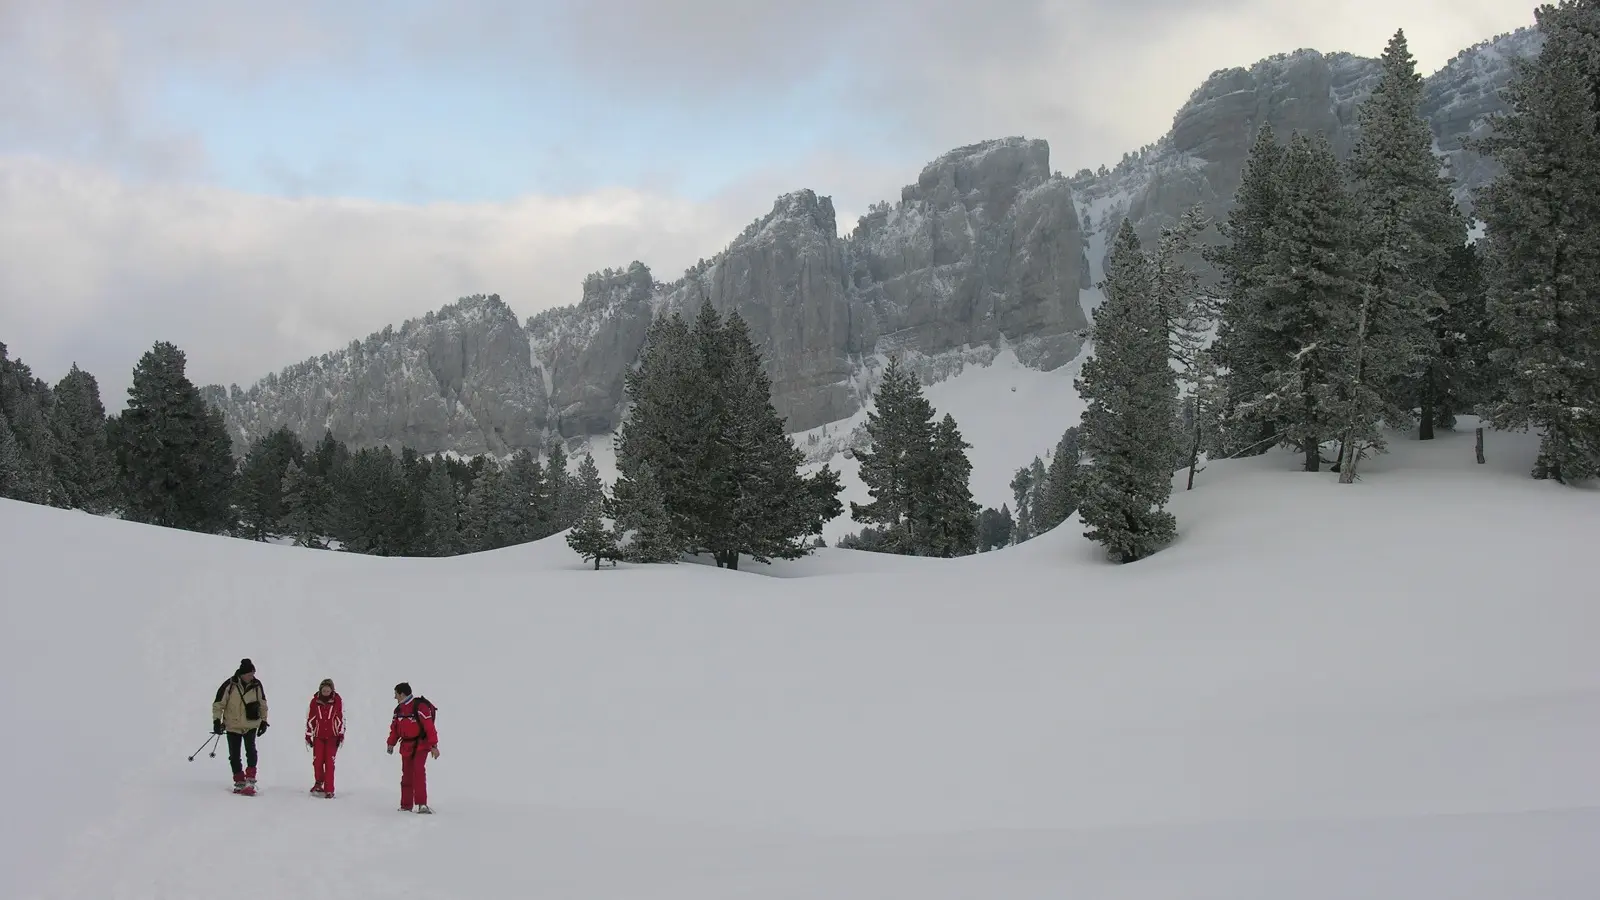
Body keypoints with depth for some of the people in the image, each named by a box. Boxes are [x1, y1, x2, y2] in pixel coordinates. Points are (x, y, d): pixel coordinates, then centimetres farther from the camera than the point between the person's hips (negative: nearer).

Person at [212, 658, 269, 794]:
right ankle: (239, 781, 17)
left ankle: (250, 779, -16)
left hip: (251, 725, 0)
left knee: (250, 750, -19)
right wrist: (217, 720, -10)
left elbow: (263, 704, 10)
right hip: (233, 725, 0)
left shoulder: (257, 685, -5)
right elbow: (218, 704, -5)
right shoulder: (230, 685, -13)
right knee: (234, 756, 4)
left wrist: (264, 721, 12)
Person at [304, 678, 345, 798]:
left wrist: (341, 735, -1)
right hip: (318, 736, 1)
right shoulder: (315, 701, -1)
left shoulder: (337, 701, -4)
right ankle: (319, 783, 21)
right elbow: (310, 718, 5)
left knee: (329, 762, -7)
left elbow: (341, 718, 1)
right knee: (317, 761, -4)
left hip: (332, 736, -1)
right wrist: (308, 735, 6)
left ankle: (329, 790, -5)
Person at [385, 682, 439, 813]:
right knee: (407, 776, 9)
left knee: (418, 771, -21)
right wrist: (391, 743, 14)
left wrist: (434, 745, -22)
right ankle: (406, 805, 18)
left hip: (421, 744, -7)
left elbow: (429, 727, -19)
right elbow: (395, 727, 18)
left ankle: (422, 804, -24)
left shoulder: (420, 707, -16)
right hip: (406, 746, 7)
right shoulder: (399, 709, 8)